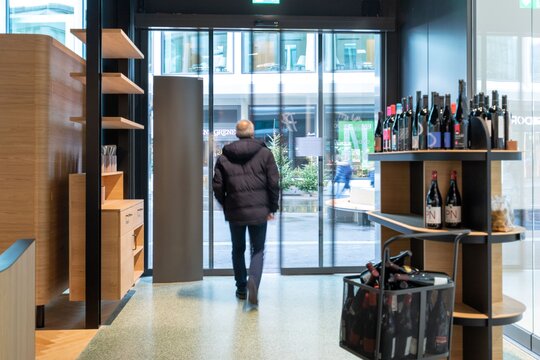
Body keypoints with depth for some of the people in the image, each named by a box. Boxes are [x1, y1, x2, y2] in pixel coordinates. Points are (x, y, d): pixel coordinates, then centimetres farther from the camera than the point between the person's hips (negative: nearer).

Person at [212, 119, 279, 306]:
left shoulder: (224, 157, 3)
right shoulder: (264, 153, -1)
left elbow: (217, 186, 2)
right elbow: (274, 183, -3)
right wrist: (272, 208, 5)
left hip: (235, 212, 1)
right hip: (259, 211, -1)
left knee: (238, 250, 17)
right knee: (258, 250, 9)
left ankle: (241, 289, 22)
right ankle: (253, 281, -15)